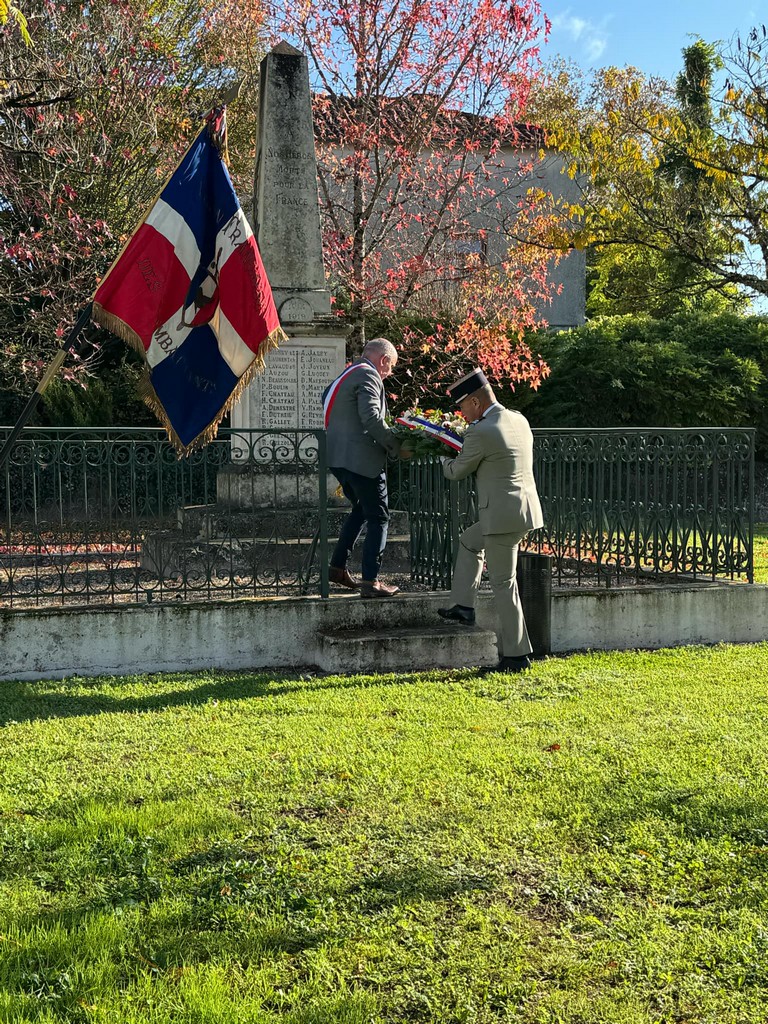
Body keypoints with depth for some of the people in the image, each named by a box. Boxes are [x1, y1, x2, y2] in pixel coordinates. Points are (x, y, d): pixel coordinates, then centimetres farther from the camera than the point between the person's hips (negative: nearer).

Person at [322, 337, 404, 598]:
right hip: (362, 458, -10)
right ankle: (370, 581, -4)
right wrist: (396, 446, -12)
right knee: (378, 517, -2)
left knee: (361, 509, 23)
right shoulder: (368, 376, -11)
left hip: (338, 456, 10)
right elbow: (371, 418, -21)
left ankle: (337, 567, 23)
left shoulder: (346, 375, 19)